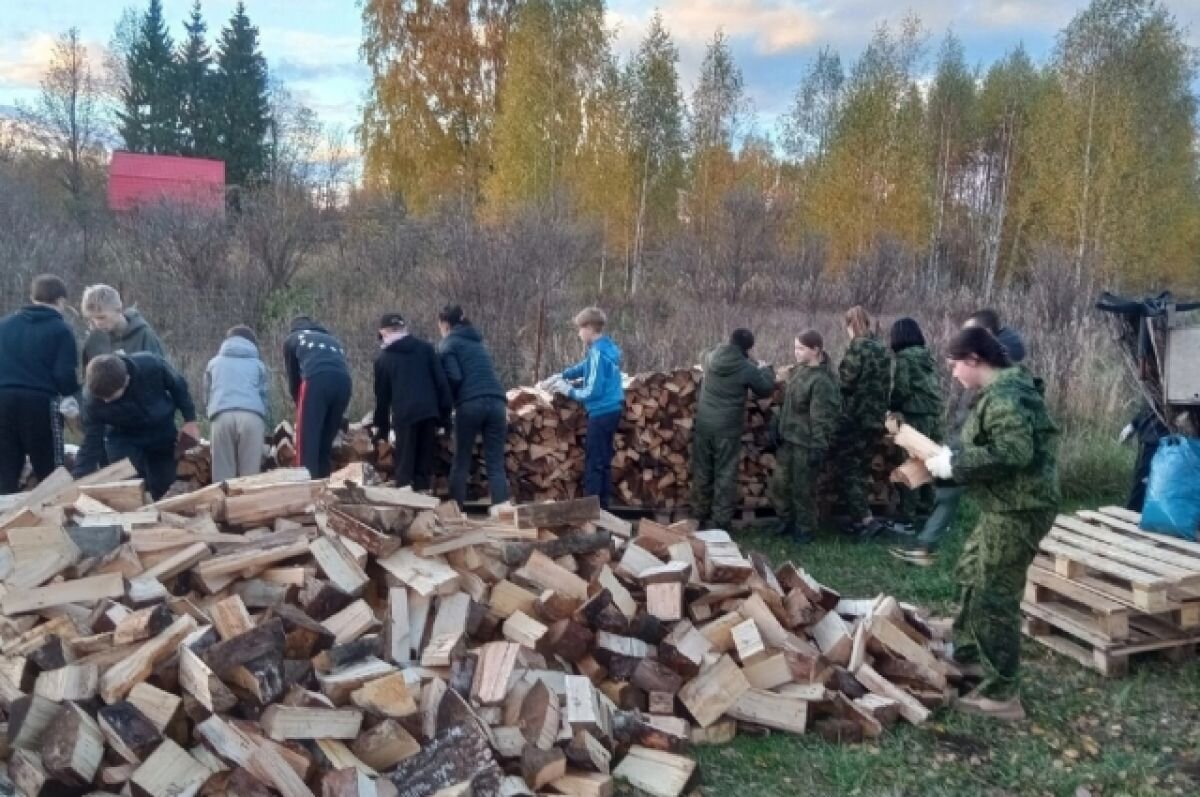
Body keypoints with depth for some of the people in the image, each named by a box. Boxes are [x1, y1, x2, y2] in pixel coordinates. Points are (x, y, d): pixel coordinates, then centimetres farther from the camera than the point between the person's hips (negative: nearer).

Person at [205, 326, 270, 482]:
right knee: (251, 472, -2)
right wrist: (264, 428, 30)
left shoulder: (214, 362, 31)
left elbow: (207, 396, 32)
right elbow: (265, 396, 22)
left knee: (223, 473, -1)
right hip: (252, 416, 0)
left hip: (222, 416, 1)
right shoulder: (258, 364, 27)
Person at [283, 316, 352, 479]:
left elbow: (293, 378, 23)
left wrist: (300, 404, 36)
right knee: (326, 443, 13)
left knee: (307, 442, -2)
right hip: (344, 381, 4)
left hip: (317, 381, -4)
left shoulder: (292, 339, 27)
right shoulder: (334, 340, 38)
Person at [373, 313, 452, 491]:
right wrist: (445, 414, 9)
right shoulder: (426, 347, 13)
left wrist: (381, 427, 20)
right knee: (425, 466, 9)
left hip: (404, 415, -2)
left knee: (404, 468, 2)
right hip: (429, 412, 2)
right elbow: (442, 381, 7)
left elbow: (382, 395, 13)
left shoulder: (383, 357, 10)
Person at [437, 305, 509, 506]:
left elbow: (453, 377, -6)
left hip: (470, 404, -4)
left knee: (461, 461, 9)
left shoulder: (447, 343, 7)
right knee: (496, 464, 0)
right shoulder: (477, 341, 27)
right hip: (496, 402, 5)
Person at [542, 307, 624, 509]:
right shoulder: (607, 347, 9)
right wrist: (560, 376, 19)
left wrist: (568, 390, -7)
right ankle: (602, 506, 21)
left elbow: (593, 391, -21)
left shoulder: (598, 353, -20)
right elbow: (586, 367, 25)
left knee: (593, 463, -1)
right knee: (604, 462, 14)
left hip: (602, 413, -9)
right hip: (611, 410, 9)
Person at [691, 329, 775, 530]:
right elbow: (766, 389, 4)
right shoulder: (748, 368, -11)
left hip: (703, 424, 4)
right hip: (728, 428, -4)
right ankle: (721, 521, 5)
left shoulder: (711, 358, 1)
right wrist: (766, 369, 22)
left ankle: (700, 517, 21)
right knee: (725, 475, 3)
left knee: (702, 472, 13)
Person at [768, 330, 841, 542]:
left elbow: (823, 419, -23)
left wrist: (818, 447, -23)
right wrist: (777, 425, 10)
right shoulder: (799, 371, 6)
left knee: (803, 489, 5)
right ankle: (786, 521, 34)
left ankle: (804, 529, 21)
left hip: (806, 444, -8)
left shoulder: (822, 380, -22)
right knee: (779, 483, 16)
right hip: (788, 438, 8)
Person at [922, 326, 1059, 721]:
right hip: (1005, 506, 11)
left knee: (994, 598, -4)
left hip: (1018, 509, -11)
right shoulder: (1003, 390, 13)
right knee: (972, 574, 26)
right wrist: (953, 459, 5)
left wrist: (955, 463, -22)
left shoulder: (1005, 395, -21)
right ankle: (968, 654, 41)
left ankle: (1002, 695, 5)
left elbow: (1013, 451, -32)